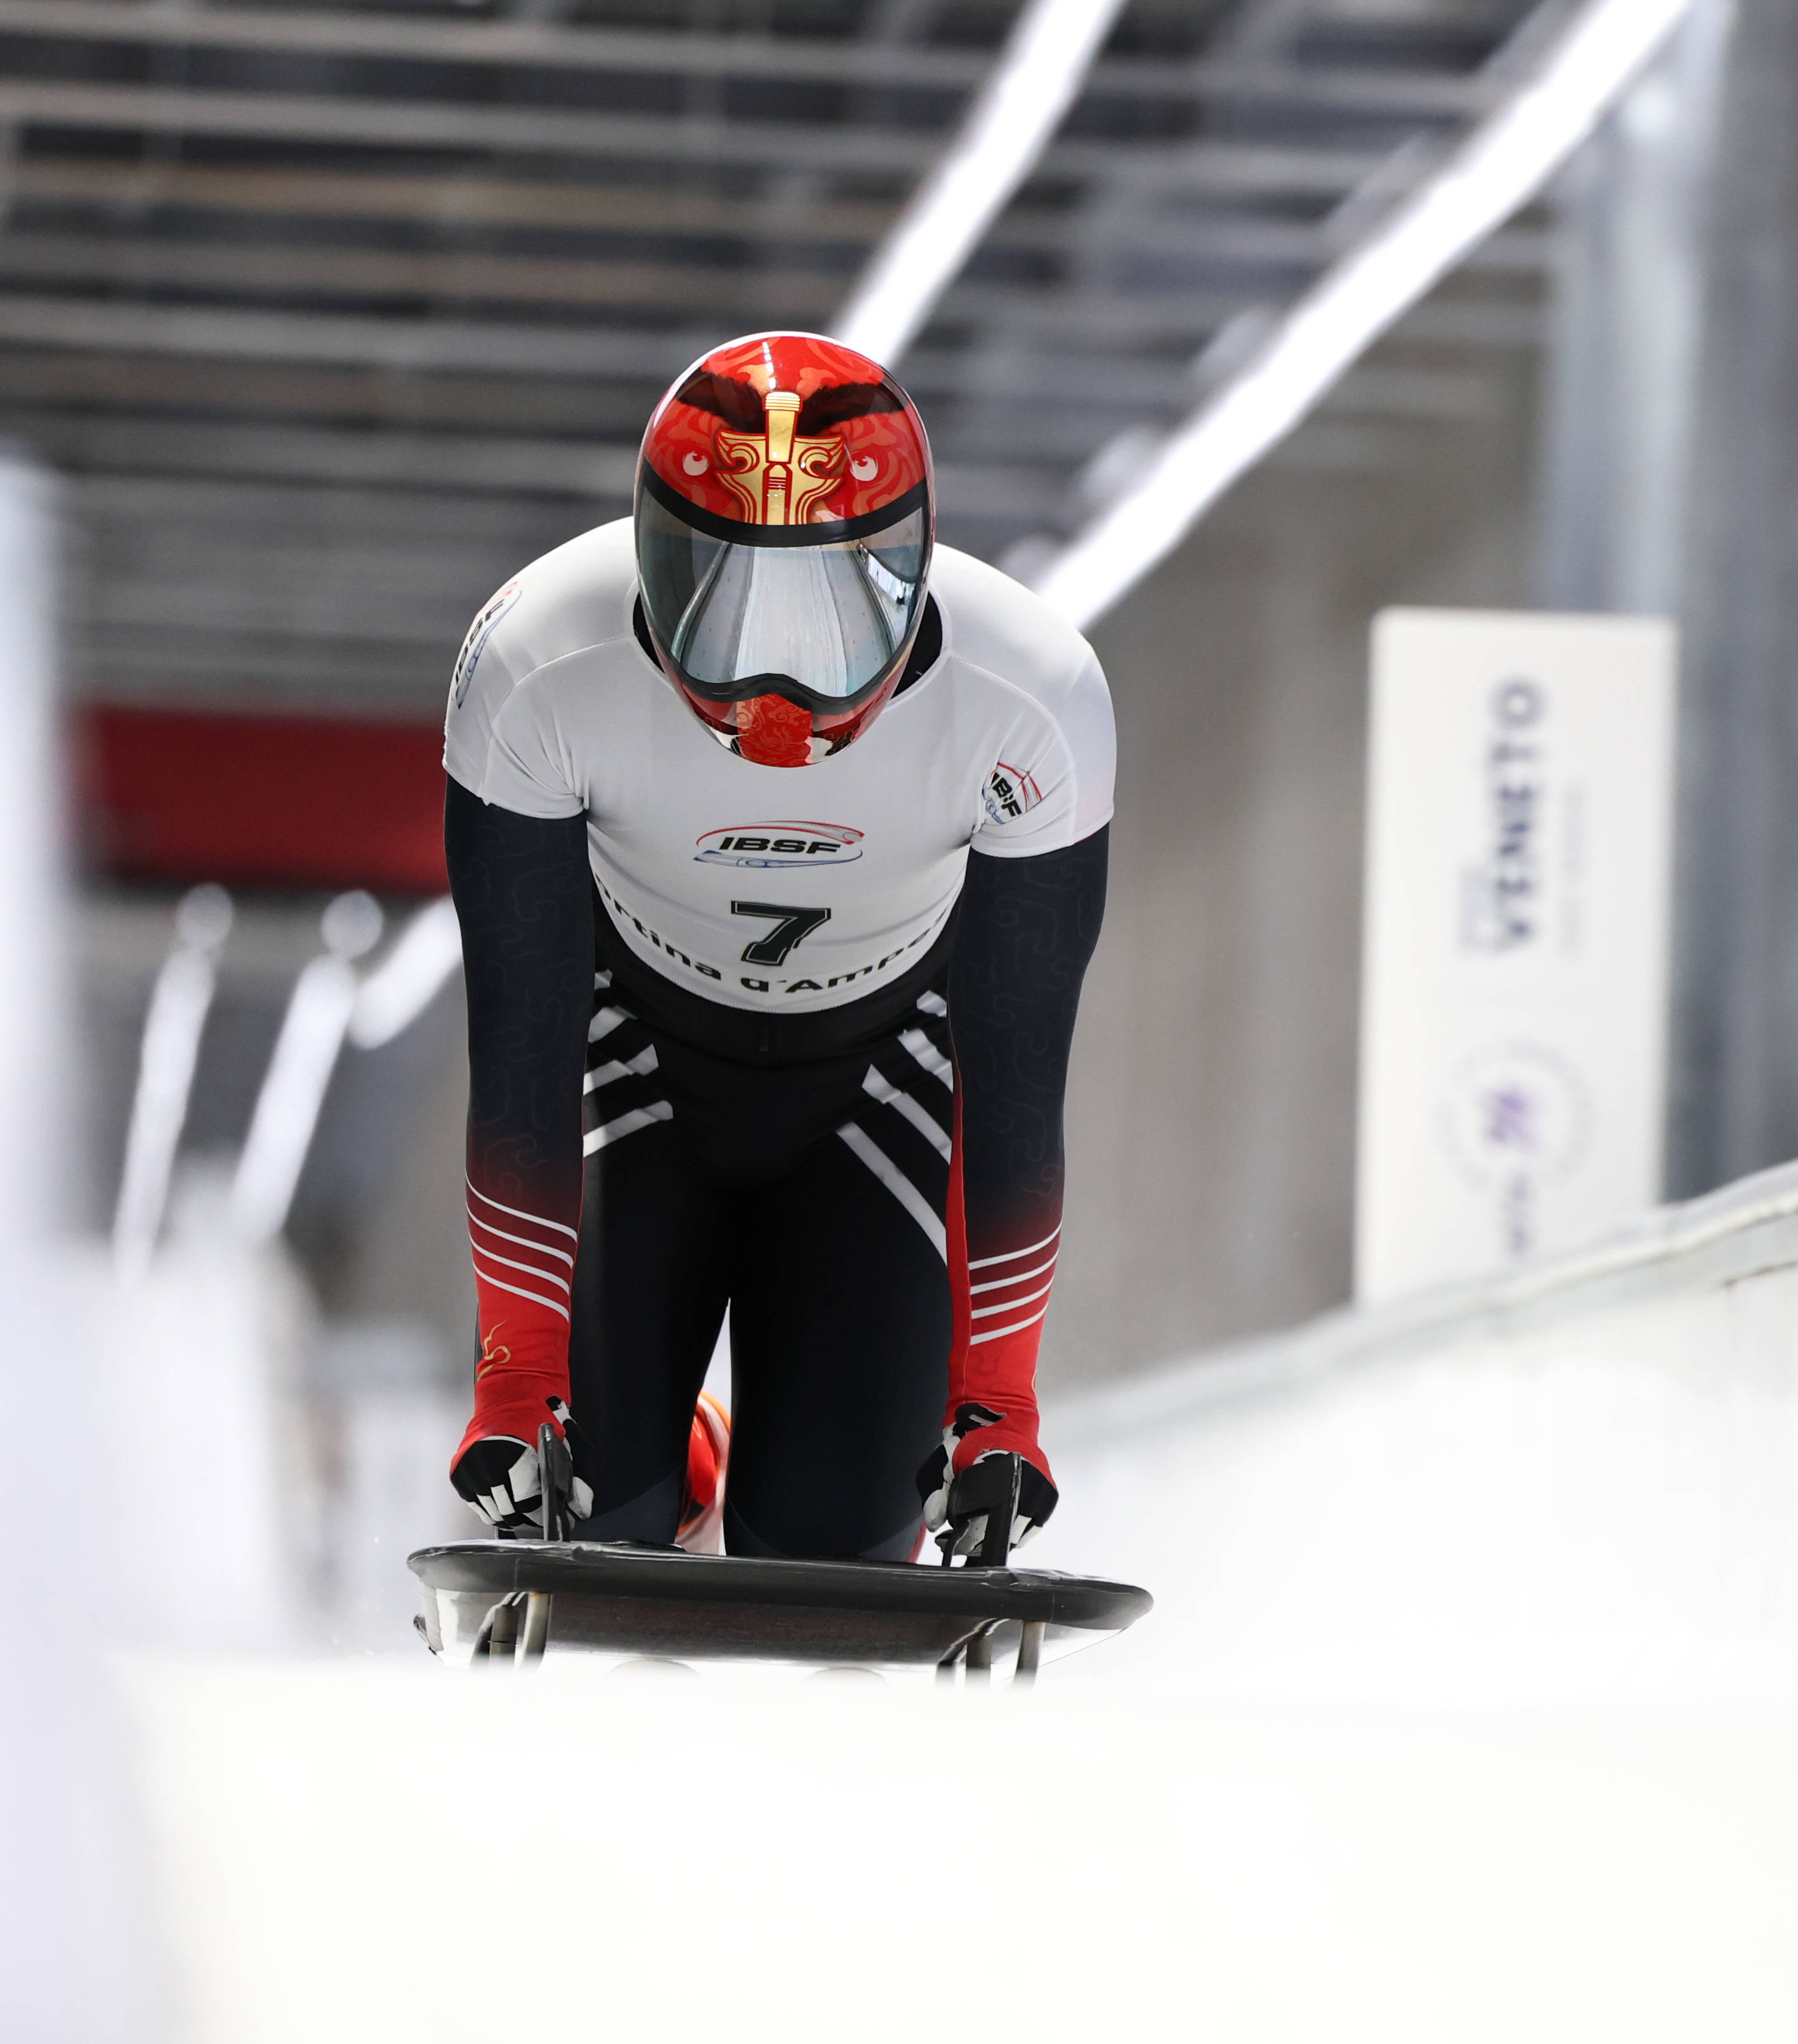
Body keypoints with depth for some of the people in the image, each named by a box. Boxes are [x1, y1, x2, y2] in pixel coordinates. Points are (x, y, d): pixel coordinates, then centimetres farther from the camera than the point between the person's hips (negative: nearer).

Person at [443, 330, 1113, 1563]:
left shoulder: (1035, 705, -32)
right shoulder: (535, 669, -32)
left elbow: (1019, 1082, -20)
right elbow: (520, 1049, -22)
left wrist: (996, 1392, -17)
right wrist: (518, 1373, -20)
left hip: (885, 1065, 0)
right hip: (639, 1040, 0)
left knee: (830, 1529, -10)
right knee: (580, 1505, -10)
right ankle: (674, 1458, 25)